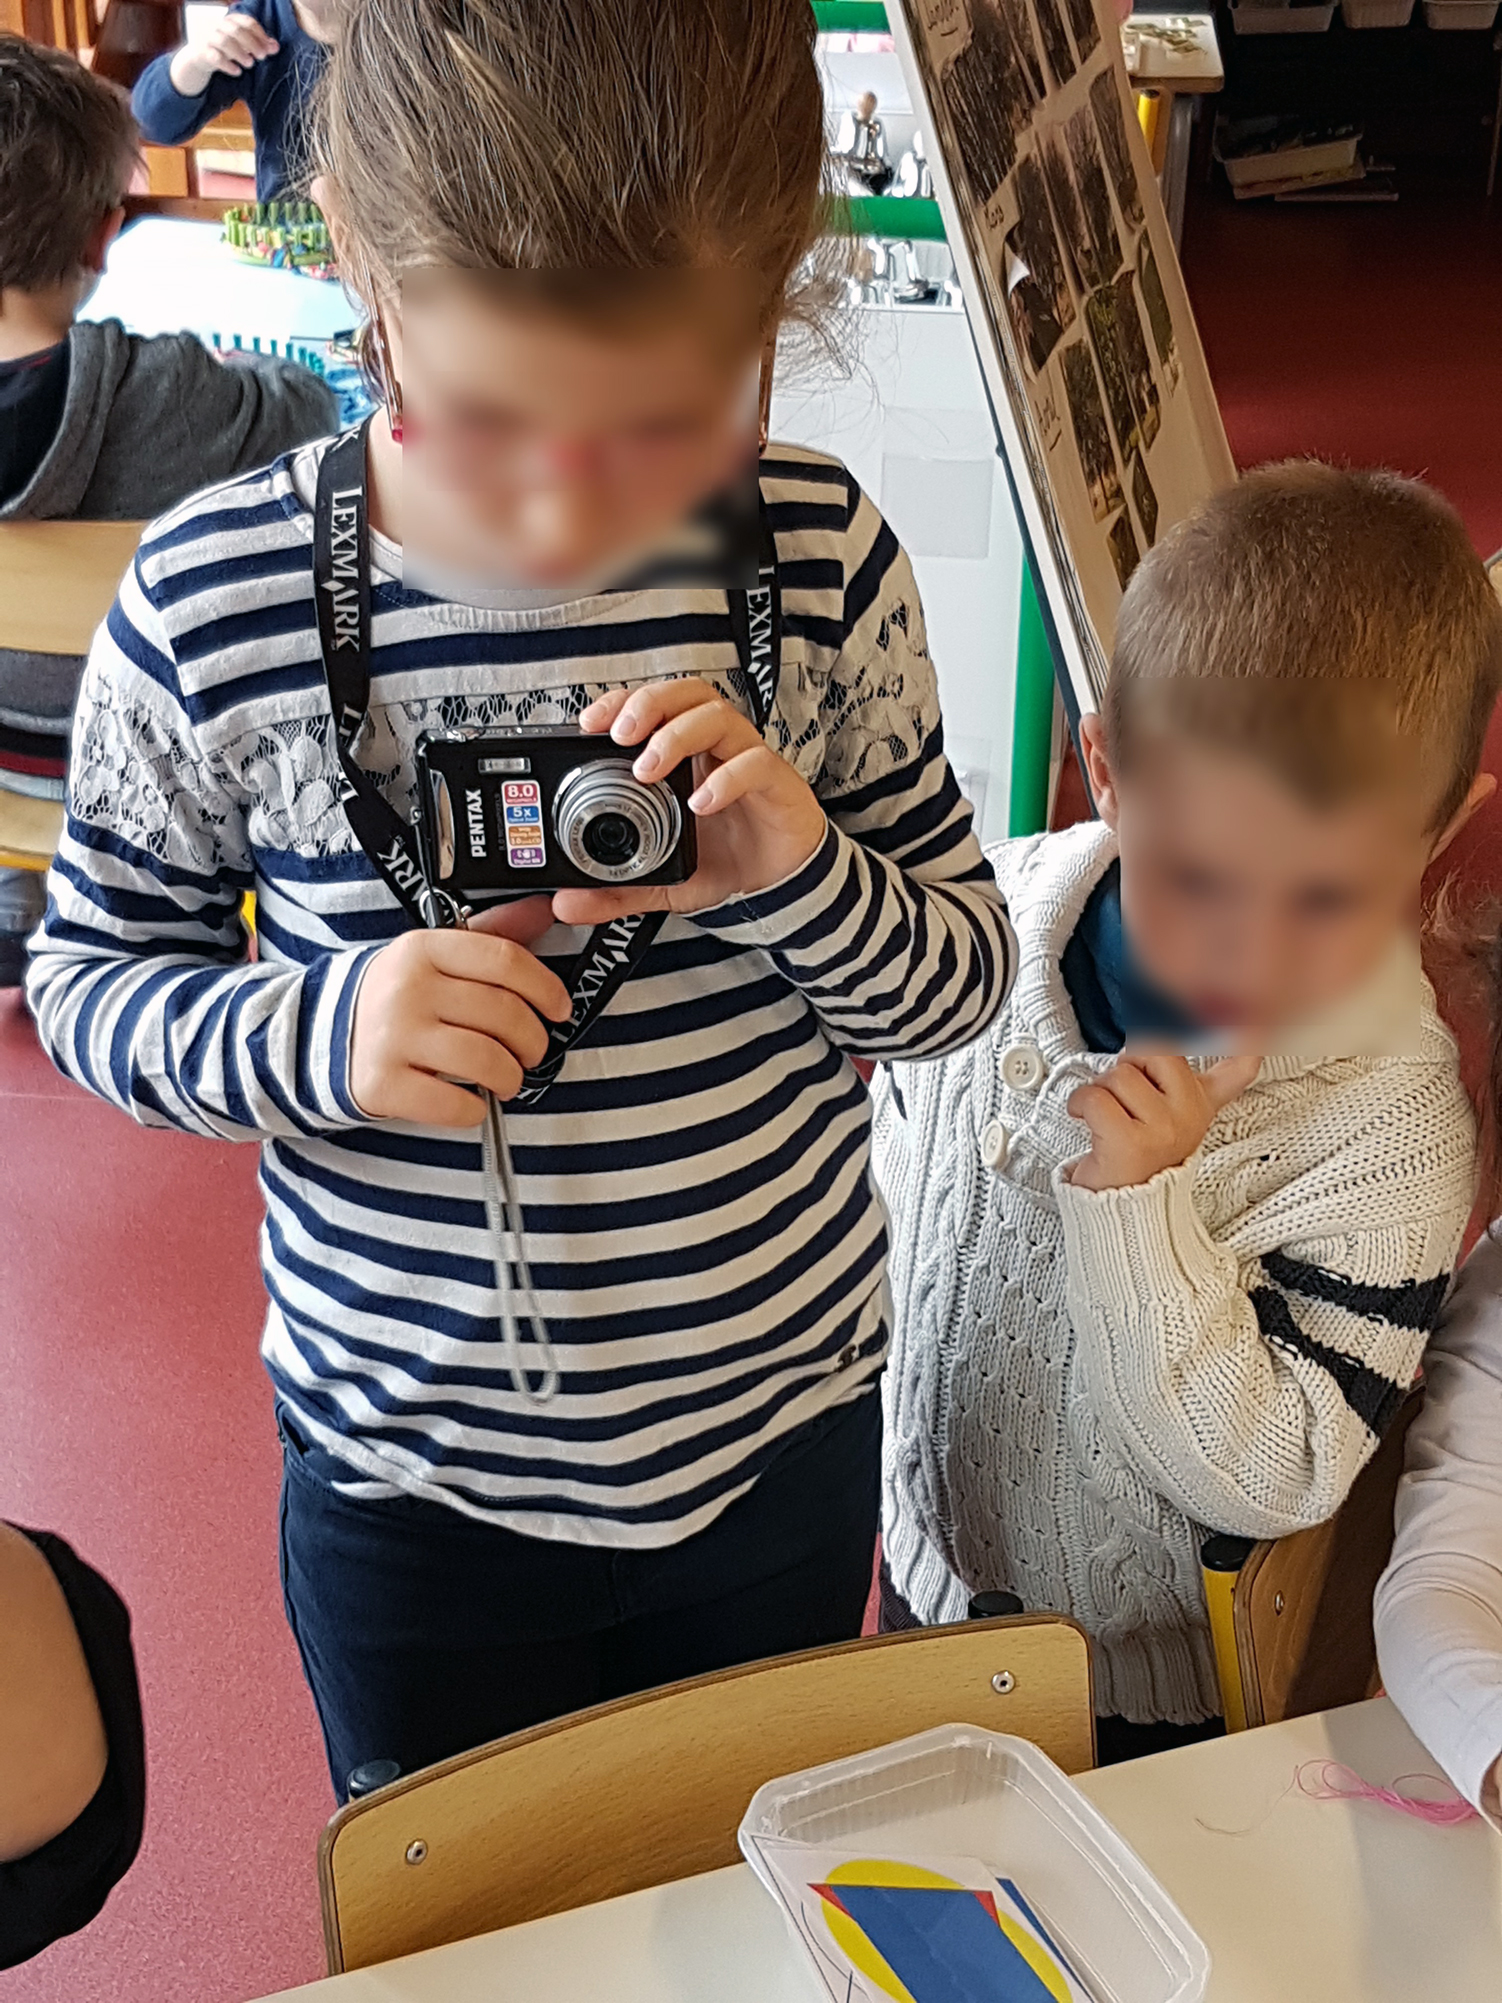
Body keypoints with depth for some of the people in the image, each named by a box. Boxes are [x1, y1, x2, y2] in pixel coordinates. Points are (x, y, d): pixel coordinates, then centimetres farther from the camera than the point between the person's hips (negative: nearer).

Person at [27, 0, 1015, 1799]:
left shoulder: (819, 560, -15)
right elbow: (87, 981, -6)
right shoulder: (211, 606, -19)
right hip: (409, 1481, -1)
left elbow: (963, 977, -6)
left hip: (783, 1436, 2)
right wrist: (318, 1034, -27)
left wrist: (803, 881, -28)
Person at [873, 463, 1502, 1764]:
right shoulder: (997, 908, -17)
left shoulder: (1389, 1119, -28)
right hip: (925, 1578, 4)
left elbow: (1265, 1483, -25)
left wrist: (1139, 1207, -37)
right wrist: (870, 1456, 8)